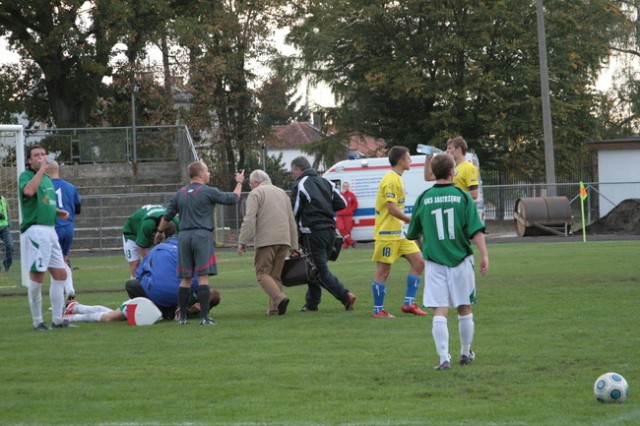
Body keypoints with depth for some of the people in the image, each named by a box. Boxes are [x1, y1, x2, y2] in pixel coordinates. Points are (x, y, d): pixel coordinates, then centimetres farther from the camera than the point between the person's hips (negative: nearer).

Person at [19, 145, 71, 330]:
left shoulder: (47, 179, 19)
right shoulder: (26, 176, -5)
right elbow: (28, 190, -28)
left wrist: (58, 211, 11)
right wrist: (41, 169, -20)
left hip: (50, 230, 8)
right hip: (34, 230, -8)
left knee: (60, 274, 9)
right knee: (37, 277, -6)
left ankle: (57, 318, 17)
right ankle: (37, 321, 1)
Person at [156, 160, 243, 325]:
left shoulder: (180, 193, 12)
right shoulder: (208, 192, -5)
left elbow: (168, 215, 17)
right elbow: (233, 199, 2)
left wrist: (160, 231, 34)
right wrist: (239, 183, 19)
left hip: (184, 236, 5)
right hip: (202, 236, -5)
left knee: (185, 279, 9)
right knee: (203, 277, -6)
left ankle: (182, 317, 11)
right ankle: (204, 317, -10)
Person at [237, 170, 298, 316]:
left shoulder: (256, 193, 2)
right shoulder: (282, 193, 23)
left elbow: (249, 220, -11)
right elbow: (292, 222, 23)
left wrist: (242, 241, -10)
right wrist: (294, 246, 25)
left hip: (266, 240, -6)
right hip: (284, 240, 6)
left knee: (262, 273, -4)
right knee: (276, 274, 10)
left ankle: (279, 298, -25)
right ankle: (274, 308, 2)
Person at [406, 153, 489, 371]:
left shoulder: (424, 198, 2)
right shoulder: (462, 196, -3)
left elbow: (413, 233, 13)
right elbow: (476, 229, -10)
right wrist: (484, 255, -7)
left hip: (435, 262, 0)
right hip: (461, 260, 0)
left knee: (440, 311, -2)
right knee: (464, 309, 15)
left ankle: (444, 358, -10)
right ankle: (466, 353, 26)